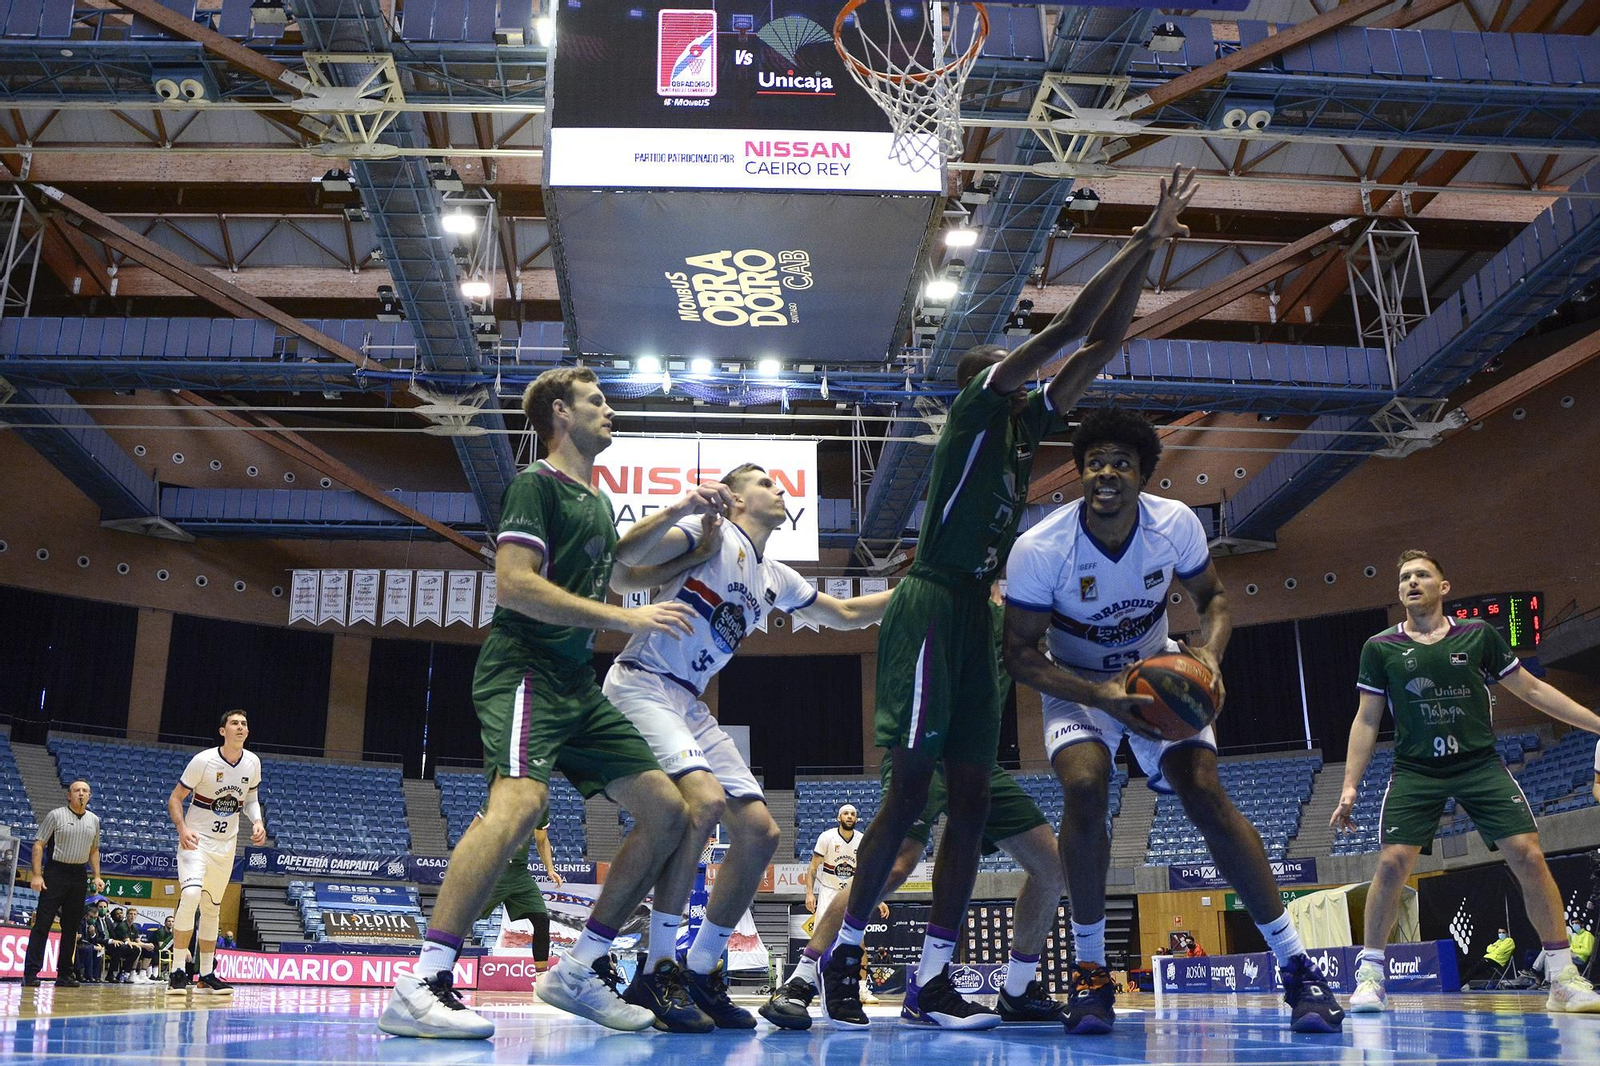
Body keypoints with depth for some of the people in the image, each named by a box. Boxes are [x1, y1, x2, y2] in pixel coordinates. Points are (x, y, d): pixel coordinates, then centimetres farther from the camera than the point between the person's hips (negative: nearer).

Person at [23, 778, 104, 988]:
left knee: (71, 927, 6)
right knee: (42, 924, -9)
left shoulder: (94, 820, 12)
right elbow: (38, 844, -5)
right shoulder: (56, 815, -3)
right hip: (55, 872, -5)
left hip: (78, 875, 5)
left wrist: (97, 876, 12)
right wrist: (36, 874, -14)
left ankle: (64, 974, 12)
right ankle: (30, 973, -7)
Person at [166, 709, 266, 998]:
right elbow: (175, 798, -10)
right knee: (190, 896, -25)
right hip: (196, 841, -5)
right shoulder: (204, 760, -16)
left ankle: (206, 976, 20)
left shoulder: (252, 763, -2)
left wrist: (257, 822, -4)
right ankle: (178, 972, -17)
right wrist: (182, 829, -25)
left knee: (212, 909, 12)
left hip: (226, 845, 5)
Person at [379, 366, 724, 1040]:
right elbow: (513, 583, -16)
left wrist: (685, 514, 33)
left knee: (667, 812, 2)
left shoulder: (596, 501, 23)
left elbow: (620, 575, 40)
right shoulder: (537, 484, -3)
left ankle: (579, 971, 9)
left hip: (577, 685, 9)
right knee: (521, 798, -33)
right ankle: (418, 989, -32)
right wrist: (624, 619, -17)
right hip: (523, 670, -9)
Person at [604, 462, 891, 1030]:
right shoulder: (712, 534, -4)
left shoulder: (776, 579, 18)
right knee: (705, 798, -31)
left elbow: (845, 614, 30)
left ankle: (700, 972, 9)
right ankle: (655, 973, -23)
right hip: (640, 685, -8)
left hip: (688, 706, 8)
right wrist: (679, 509, -33)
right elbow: (628, 554, -18)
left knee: (760, 831, -1)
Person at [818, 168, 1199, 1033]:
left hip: (974, 614, 9)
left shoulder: (1027, 424, 18)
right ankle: (845, 952, 5)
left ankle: (931, 983, 4)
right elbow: (1069, 326, -8)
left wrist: (1149, 251, 14)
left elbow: (1100, 344, 18)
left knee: (971, 797, 2)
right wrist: (1142, 243, -2)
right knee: (911, 787, -8)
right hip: (931, 607, -8)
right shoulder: (974, 407, -2)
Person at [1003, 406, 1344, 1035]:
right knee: (1085, 788, -28)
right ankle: (1089, 969, -11)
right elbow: (1020, 653, -18)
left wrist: (1210, 654, -22)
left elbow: (1212, 596, 0)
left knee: (1206, 797, -15)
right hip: (1077, 684, -2)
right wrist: (1099, 695, -32)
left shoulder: (1175, 523, -18)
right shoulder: (1039, 548, -26)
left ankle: (1296, 967, -2)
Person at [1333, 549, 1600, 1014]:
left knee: (1528, 855, -10)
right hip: (1415, 771, 0)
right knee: (1392, 863, -13)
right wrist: (1350, 787, 1)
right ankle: (1370, 975, 3)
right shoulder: (1380, 648, 3)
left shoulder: (1479, 635, 4)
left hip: (1480, 765, 1)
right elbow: (1366, 720, 6)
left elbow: (1531, 689, 13)